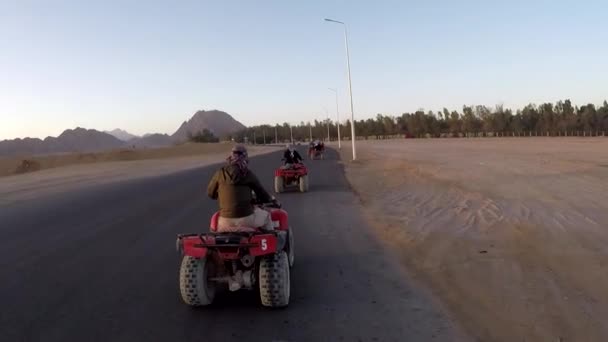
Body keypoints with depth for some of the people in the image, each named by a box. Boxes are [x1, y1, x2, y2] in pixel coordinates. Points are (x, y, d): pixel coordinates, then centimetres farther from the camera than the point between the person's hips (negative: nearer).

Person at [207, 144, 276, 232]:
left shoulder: (220, 173, 0)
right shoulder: (248, 174, -4)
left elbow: (210, 193, 11)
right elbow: (261, 193, 4)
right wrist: (271, 199, 25)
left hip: (225, 221, 2)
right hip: (246, 219, -2)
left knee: (217, 218, 37)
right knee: (266, 216, 26)